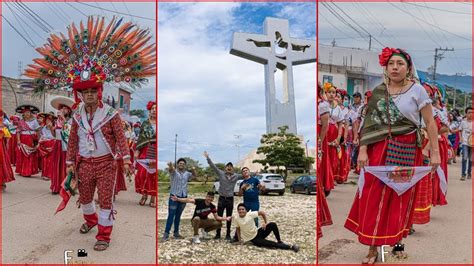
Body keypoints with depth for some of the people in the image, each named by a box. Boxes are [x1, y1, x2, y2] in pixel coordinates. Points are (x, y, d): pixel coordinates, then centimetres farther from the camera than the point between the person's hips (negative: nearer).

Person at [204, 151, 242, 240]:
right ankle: (218, 234, 13)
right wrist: (208, 158, -13)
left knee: (229, 217, 8)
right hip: (222, 198, -1)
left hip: (230, 199, 1)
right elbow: (213, 166, -6)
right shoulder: (221, 173, -2)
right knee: (219, 216, 3)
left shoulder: (236, 176, 2)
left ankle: (228, 234, 18)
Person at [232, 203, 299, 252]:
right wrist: (239, 240, 0)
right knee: (273, 244, -22)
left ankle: (279, 241, -1)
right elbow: (238, 229, 3)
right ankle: (290, 247, -14)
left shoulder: (250, 214, -13)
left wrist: (266, 223, -8)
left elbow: (262, 213, -5)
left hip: (258, 233, 2)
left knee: (273, 224, -21)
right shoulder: (236, 218, -12)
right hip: (254, 239, -2)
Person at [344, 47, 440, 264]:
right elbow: (369, 124, 5)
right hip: (379, 150, 2)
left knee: (402, 197, 6)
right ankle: (373, 247, 5)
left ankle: (397, 242, 21)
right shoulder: (377, 92, 6)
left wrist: (435, 153, -8)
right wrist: (363, 150, -3)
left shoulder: (417, 90, -2)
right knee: (375, 197, -1)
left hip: (407, 151, -2)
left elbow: (430, 123, -3)